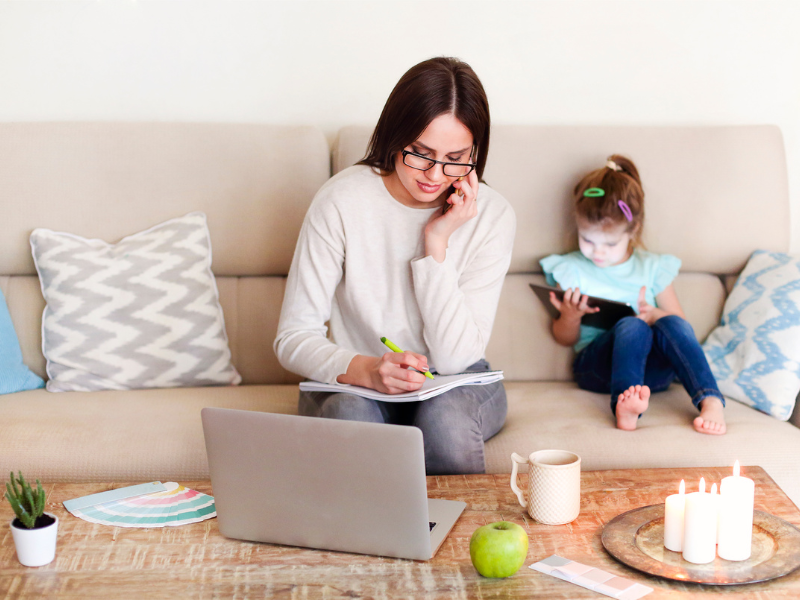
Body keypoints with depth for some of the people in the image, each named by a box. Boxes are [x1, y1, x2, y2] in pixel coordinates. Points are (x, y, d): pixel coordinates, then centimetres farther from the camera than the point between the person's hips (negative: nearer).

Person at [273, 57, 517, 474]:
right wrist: (366, 370, -33)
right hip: (355, 384, -1)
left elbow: (455, 357, -15)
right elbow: (293, 338, -13)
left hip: (456, 388, 1)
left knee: (444, 419, -33)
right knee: (350, 415, -34)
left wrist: (437, 242, -21)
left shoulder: (491, 216, -10)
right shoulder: (342, 201, -12)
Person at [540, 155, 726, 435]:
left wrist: (655, 315, -9)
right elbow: (565, 339, 14)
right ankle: (624, 408, -60)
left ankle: (711, 402, -43)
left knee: (672, 324, -30)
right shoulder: (571, 269, 12)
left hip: (652, 367, 2)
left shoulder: (652, 267, 14)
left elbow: (678, 320, 14)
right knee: (631, 326, -34)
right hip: (595, 365, -2)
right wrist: (570, 316, -9)